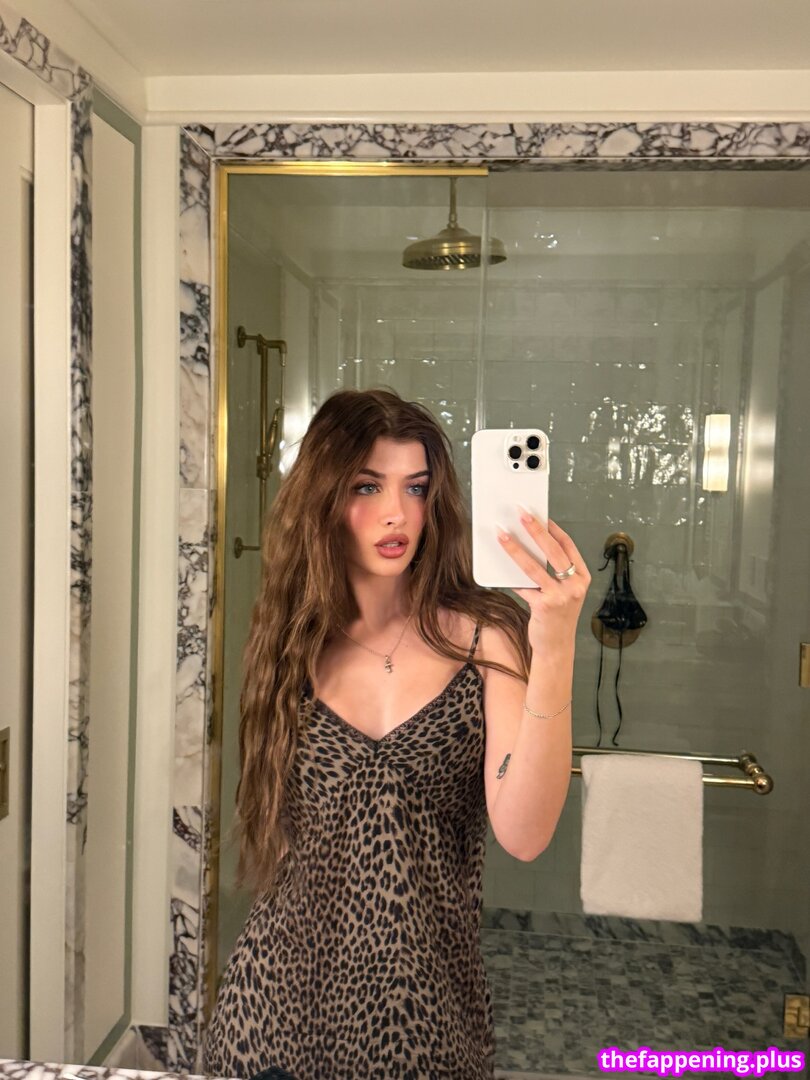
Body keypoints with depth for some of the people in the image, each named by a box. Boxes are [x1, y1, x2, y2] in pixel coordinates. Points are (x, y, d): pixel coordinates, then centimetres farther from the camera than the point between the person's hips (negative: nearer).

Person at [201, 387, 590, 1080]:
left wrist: (554, 651, -31)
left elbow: (523, 834, -22)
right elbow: (275, 835, 7)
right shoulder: (292, 644, -2)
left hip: (427, 1000, -2)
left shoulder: (484, 638, -11)